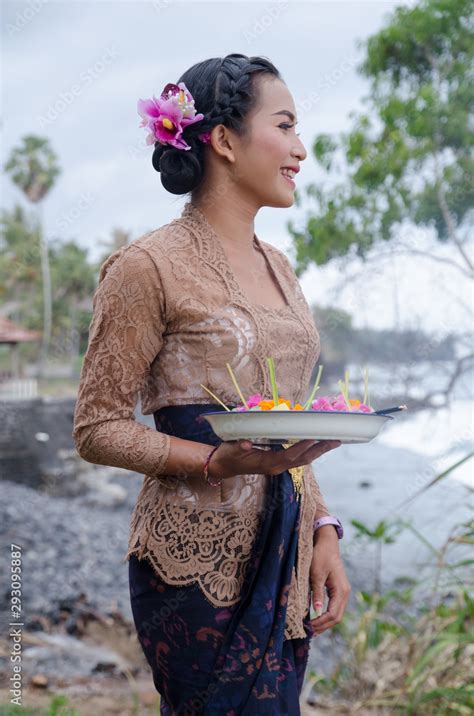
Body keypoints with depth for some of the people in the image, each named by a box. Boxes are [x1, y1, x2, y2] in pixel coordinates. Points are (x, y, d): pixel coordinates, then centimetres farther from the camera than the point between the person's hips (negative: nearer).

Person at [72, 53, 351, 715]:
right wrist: (218, 462, -21)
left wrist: (323, 533, 9)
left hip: (284, 555, 7)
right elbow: (97, 427, -9)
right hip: (197, 560, -7)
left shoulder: (277, 267, 14)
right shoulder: (148, 266, -9)